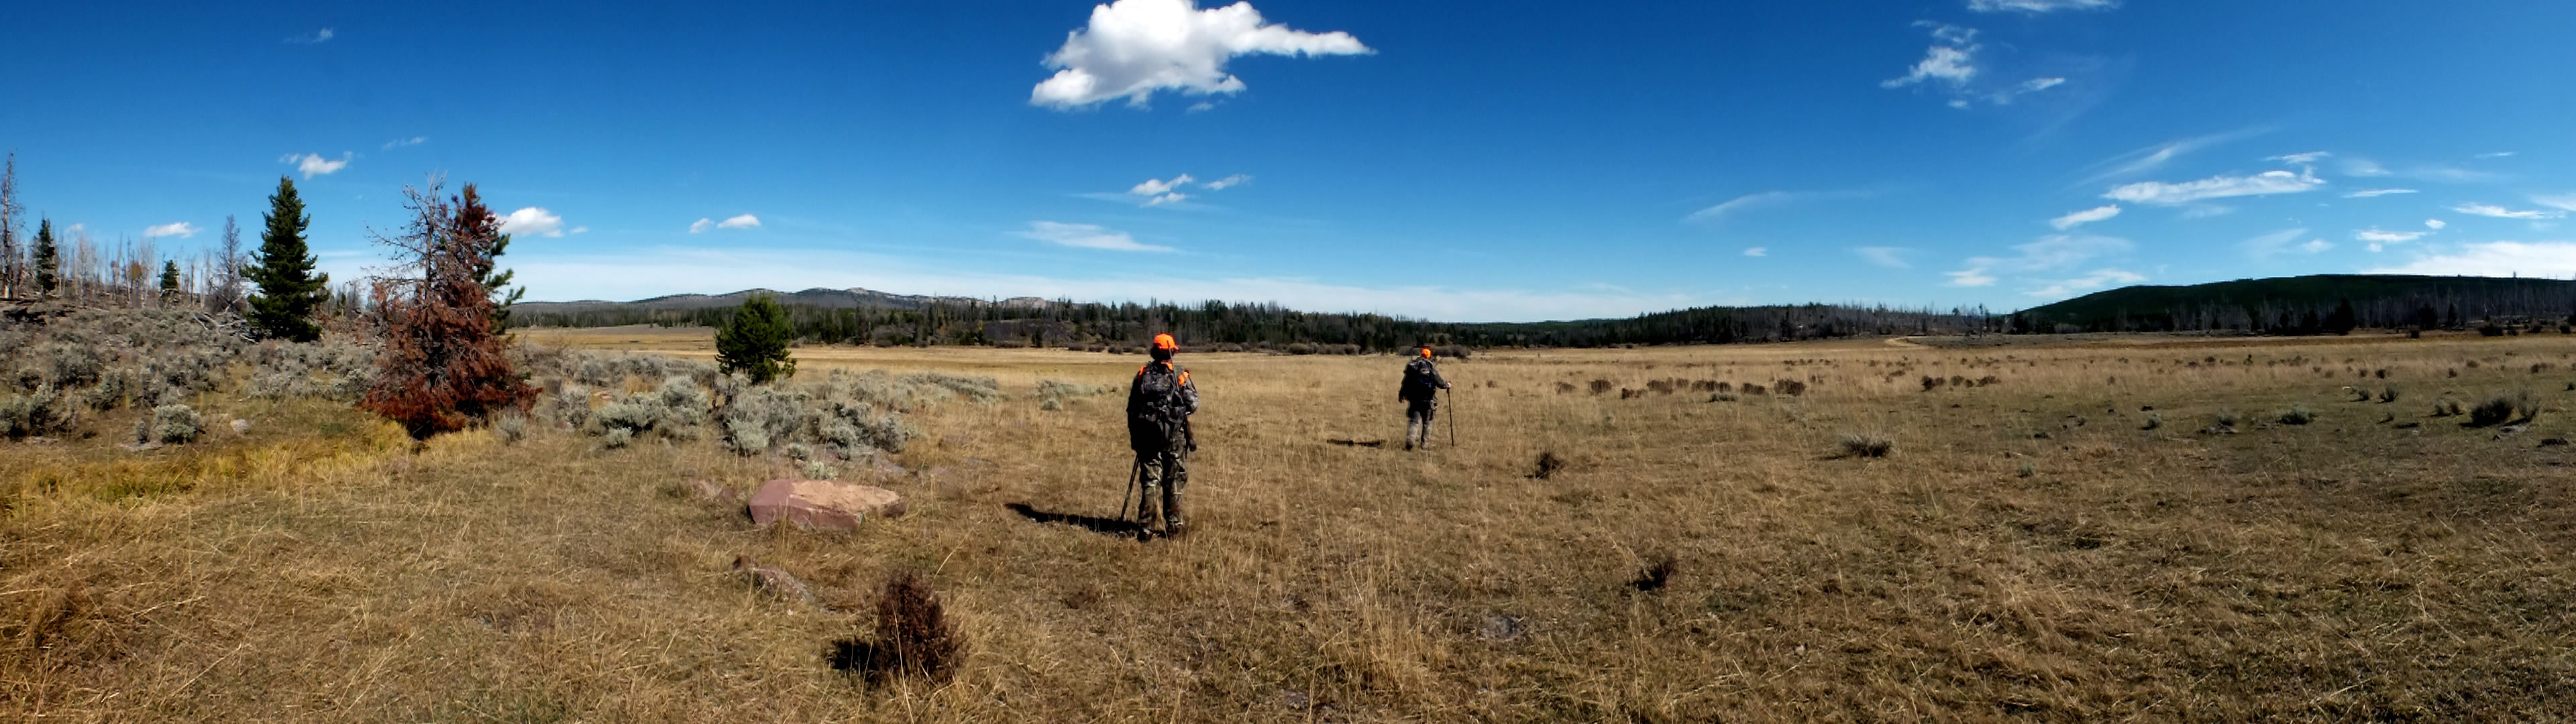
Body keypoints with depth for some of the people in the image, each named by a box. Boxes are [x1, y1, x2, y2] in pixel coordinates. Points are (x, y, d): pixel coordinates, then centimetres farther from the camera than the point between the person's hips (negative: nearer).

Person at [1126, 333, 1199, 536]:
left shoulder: (1143, 374, 5)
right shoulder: (1180, 374, -6)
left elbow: (1131, 408, 7)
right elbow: (1193, 404, -8)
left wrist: (1134, 436, 15)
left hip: (1147, 434, 3)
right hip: (1174, 435, -3)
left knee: (1150, 480, 7)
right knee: (1174, 481, 7)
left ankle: (1146, 524, 2)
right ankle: (1173, 525, 12)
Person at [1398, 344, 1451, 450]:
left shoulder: (1411, 366, 1)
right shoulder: (1431, 367, -8)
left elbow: (1405, 383, 4)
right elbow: (1440, 383, -6)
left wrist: (1402, 394, 19)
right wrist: (1447, 385, 15)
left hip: (1414, 400, 2)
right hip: (1428, 400, -2)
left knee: (1414, 421, 3)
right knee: (1427, 423, 11)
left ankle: (1410, 439, -20)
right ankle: (1425, 444, 14)